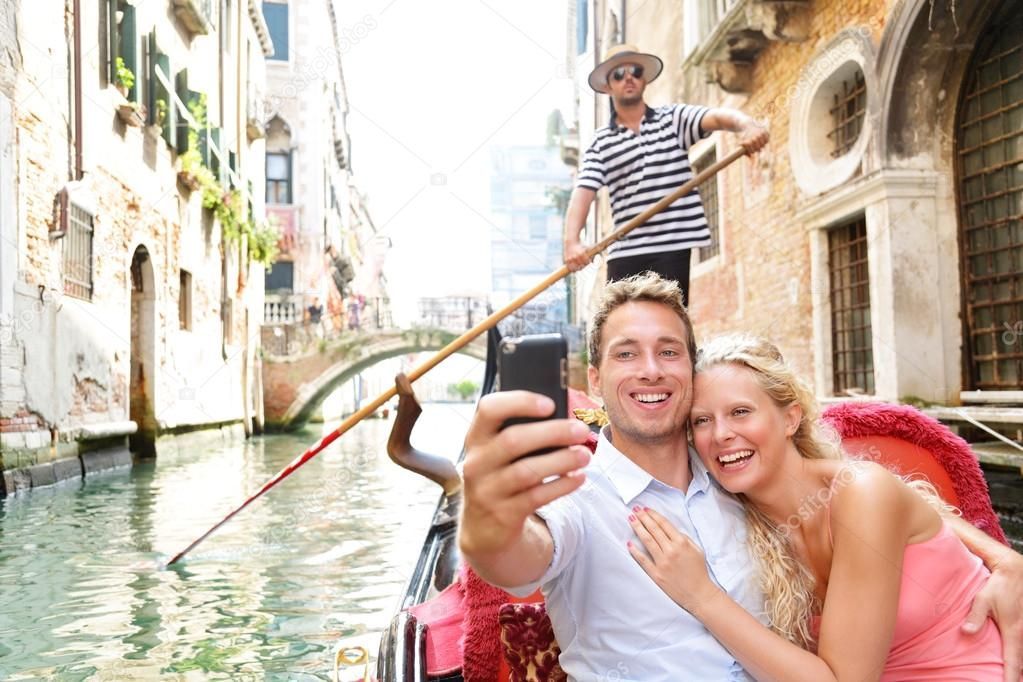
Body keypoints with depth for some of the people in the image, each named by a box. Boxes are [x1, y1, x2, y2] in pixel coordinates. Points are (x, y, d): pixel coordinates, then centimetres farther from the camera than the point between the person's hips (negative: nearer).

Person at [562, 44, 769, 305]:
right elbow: (582, 193, -3)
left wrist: (747, 125, -34)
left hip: (673, 247, -1)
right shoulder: (599, 143, 9)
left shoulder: (673, 118, 8)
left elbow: (719, 117, -10)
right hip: (624, 251, 2)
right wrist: (572, 240, -21)